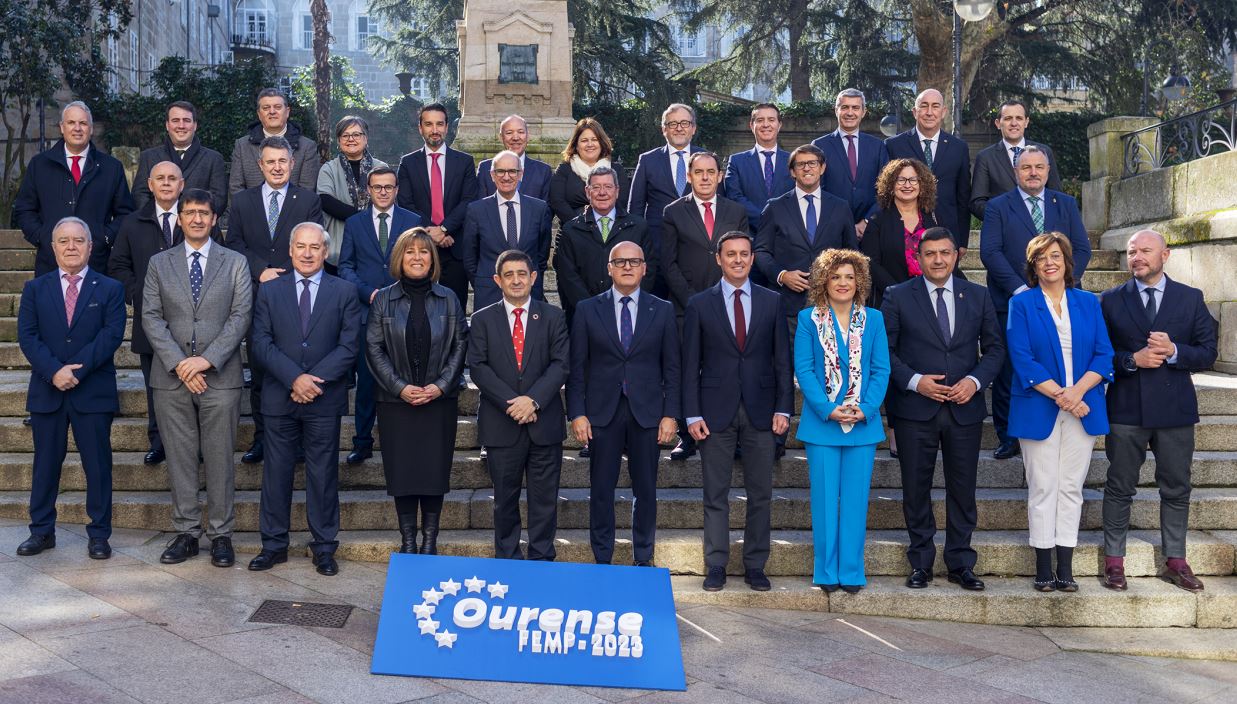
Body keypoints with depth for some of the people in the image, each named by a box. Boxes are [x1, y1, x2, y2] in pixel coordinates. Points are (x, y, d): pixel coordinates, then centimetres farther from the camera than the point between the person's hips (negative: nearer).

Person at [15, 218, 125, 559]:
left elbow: (112, 335, -7)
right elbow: (27, 336, -1)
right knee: (46, 463, 9)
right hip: (46, 391, 2)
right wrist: (54, 371, -16)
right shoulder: (35, 289, 9)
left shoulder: (110, 289, 4)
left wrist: (77, 368, -17)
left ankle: (99, 534, 12)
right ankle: (42, 531, 20)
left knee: (98, 465, 3)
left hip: (94, 391, -2)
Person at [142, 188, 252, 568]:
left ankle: (221, 533, 10)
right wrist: (178, 363, -10)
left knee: (219, 457, 2)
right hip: (172, 377, 1)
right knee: (180, 456, 5)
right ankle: (186, 532, 13)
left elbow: (241, 316, -2)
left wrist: (208, 359, -13)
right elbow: (151, 317, 3)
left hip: (220, 376, -1)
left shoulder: (235, 263, 7)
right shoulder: (159, 263, 10)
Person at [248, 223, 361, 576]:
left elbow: (349, 346, -3)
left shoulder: (344, 292, 4)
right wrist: (295, 378, -14)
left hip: (325, 400, -1)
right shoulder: (269, 290, 8)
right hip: (279, 398, 1)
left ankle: (324, 547, 15)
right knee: (276, 473, 8)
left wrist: (314, 380, -14)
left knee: (323, 475, 5)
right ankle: (274, 544, 19)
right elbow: (261, 343, -1)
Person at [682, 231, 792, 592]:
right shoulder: (699, 304, 3)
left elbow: (782, 359, 6)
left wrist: (783, 408, -2)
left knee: (760, 494, 6)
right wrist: (692, 414, -5)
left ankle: (755, 567, 15)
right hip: (716, 410, -1)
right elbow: (691, 364, 2)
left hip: (760, 410, 1)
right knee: (716, 494, 4)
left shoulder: (772, 302, 7)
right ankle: (716, 566, 12)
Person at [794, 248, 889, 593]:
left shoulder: (873, 319, 7)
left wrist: (865, 409, -11)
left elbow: (881, 370, 3)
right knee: (824, 498, 3)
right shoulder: (808, 319, 2)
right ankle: (827, 571, 13)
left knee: (855, 499, 5)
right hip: (821, 423, -1)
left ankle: (852, 571, 13)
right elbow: (803, 369, -3)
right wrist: (827, 410, -14)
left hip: (863, 423, 1)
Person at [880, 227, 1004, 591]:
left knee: (963, 489, 8)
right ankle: (920, 563, 18)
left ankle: (961, 563, 20)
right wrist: (914, 381, -15)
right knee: (916, 489, 5)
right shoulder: (897, 296, 1)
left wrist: (975, 380, -9)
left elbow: (995, 347, 9)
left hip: (965, 408, 2)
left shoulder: (978, 296, 8)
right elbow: (884, 350, -2)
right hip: (915, 410, -2)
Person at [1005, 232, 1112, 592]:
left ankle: (1065, 569, 10)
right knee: (1043, 489, 0)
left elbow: (1104, 354, 3)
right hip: (1039, 410, -2)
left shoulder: (1088, 303, 11)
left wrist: (1077, 391, -13)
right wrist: (1058, 394, -15)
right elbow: (1022, 359, -7)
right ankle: (1044, 569, 6)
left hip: (1082, 409, 3)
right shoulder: (1021, 303, 2)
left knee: (1071, 488, 5)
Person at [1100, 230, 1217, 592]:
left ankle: (1175, 561, 21)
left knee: (1176, 488, 9)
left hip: (1175, 408, 1)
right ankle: (1114, 560, 15)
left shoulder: (1191, 298, 5)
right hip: (1126, 409, -1)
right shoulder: (1110, 300, 3)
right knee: (1119, 487, 5)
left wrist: (1173, 351, -15)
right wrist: (1132, 360, -15)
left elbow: (1207, 353, 2)